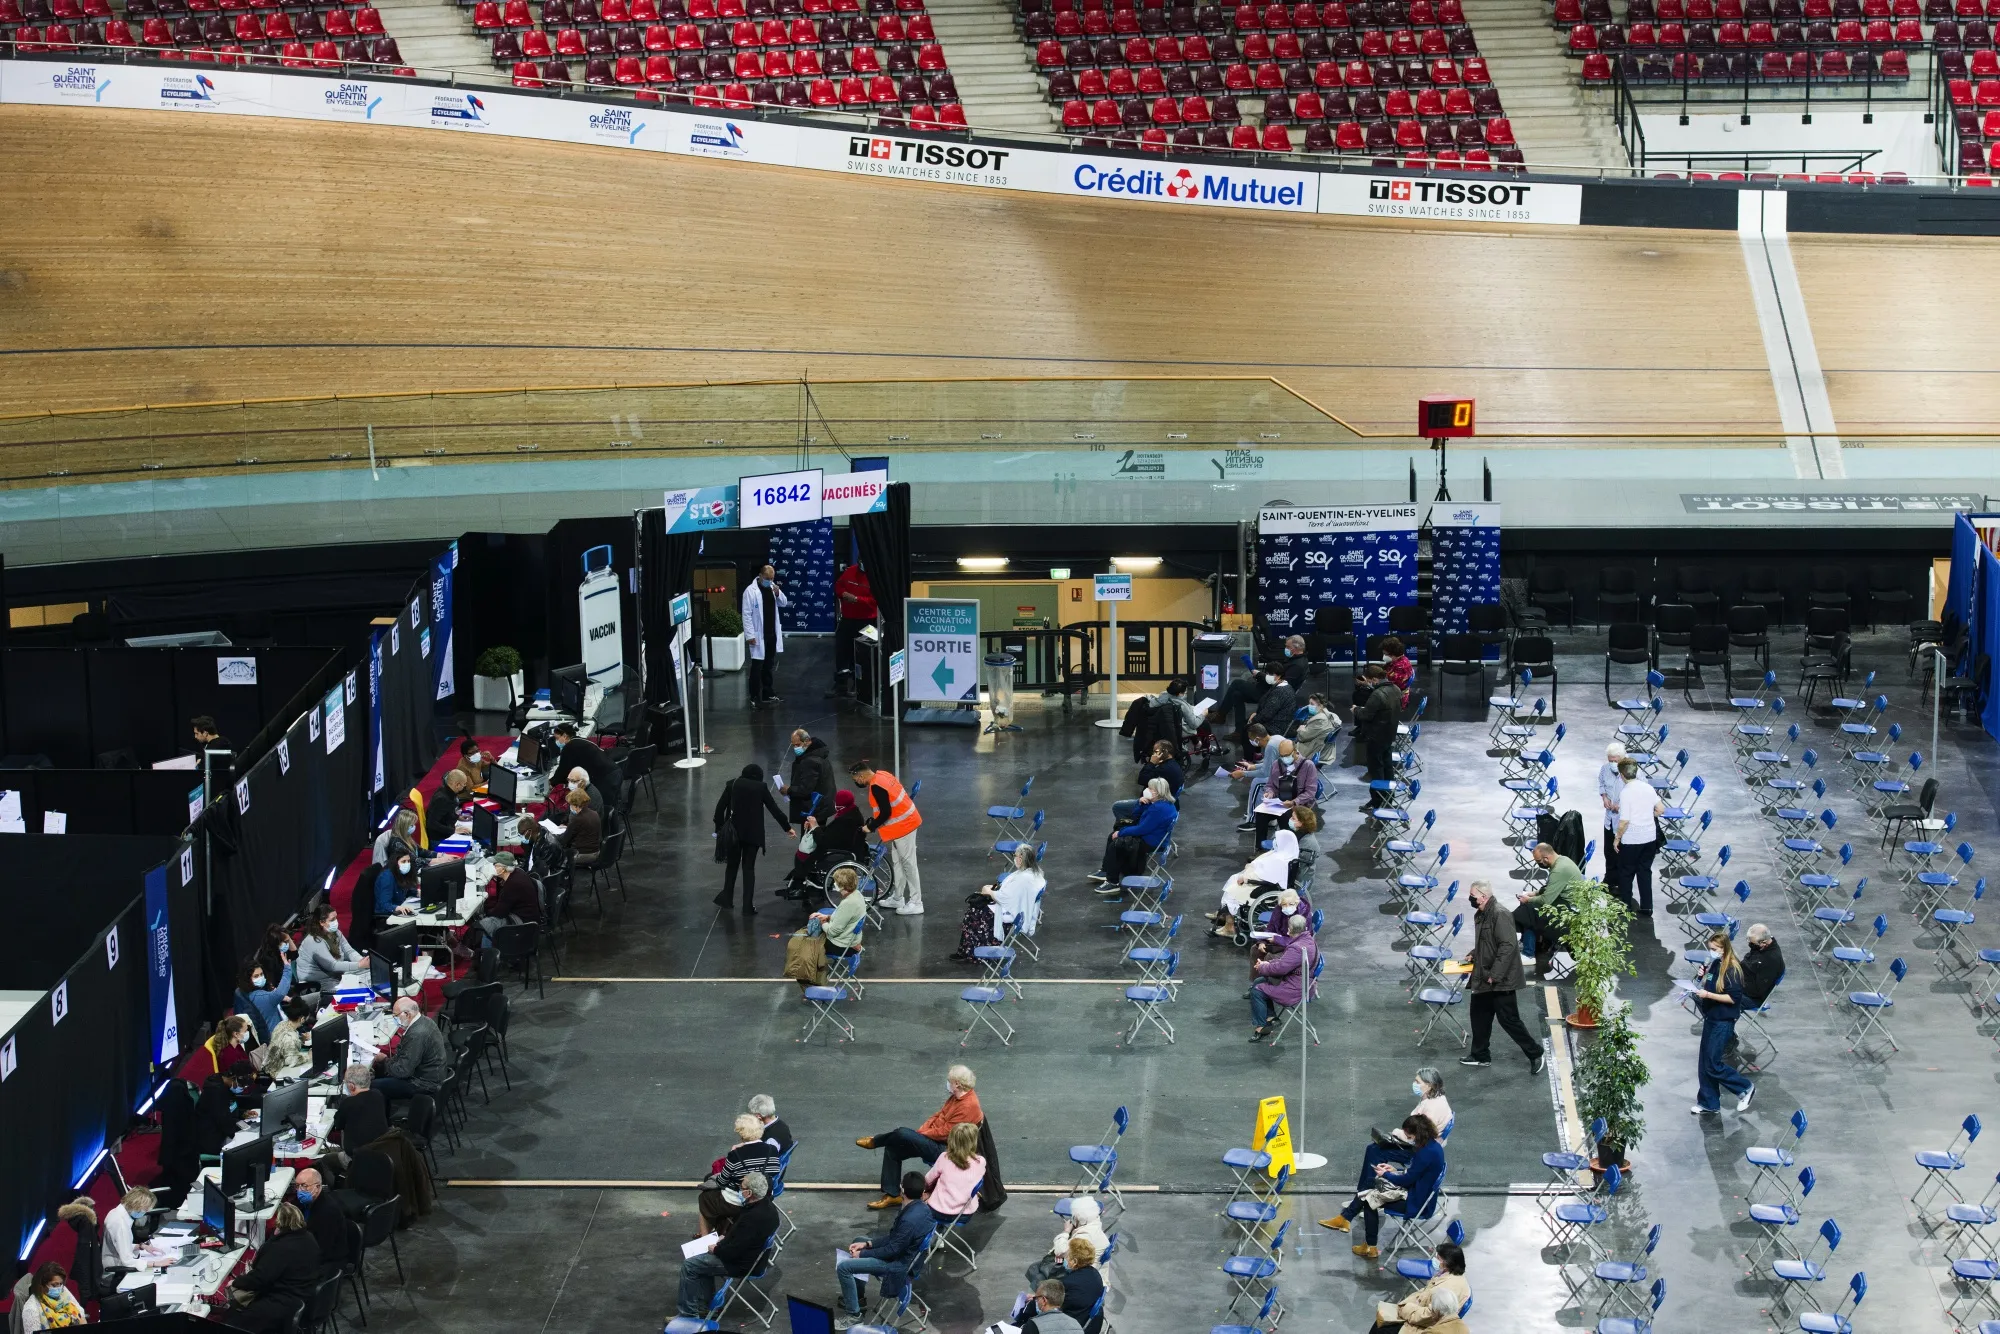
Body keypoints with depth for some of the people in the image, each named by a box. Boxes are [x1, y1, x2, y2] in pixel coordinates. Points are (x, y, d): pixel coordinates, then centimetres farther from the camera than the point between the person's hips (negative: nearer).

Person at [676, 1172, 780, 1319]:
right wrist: (724, 1237, 7)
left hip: (740, 1265, -10)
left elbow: (732, 1252, -27)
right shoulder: (766, 1205, -4)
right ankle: (704, 1305, 30)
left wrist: (715, 1249, -9)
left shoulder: (754, 1217, -34)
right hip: (751, 1254, 10)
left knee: (688, 1266, -2)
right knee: (701, 1259, 25)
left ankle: (688, 1313, 9)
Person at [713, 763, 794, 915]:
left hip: (734, 832, 1)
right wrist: (787, 827, 11)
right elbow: (774, 809, 1)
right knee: (749, 868, 7)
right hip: (753, 834, -1)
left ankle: (727, 900, 24)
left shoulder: (732, 784, -1)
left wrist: (719, 828, 5)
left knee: (732, 865, 19)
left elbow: (720, 807, -3)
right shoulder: (761, 787, -2)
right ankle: (747, 907, 4)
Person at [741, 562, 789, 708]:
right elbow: (747, 614, -14)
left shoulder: (772, 587, 7)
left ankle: (768, 694, 21)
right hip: (758, 636, -6)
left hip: (772, 634, 6)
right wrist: (750, 635, -18)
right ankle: (755, 697, 1)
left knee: (769, 666, 13)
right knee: (757, 666, -3)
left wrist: (778, 593, -10)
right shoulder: (751, 591, -13)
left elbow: (784, 603, 12)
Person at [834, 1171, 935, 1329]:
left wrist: (862, 1254, -11)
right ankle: (855, 1297, 32)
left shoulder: (910, 1220, -33)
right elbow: (893, 1236, 7)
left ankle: (853, 1315, -1)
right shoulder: (922, 1208, -4)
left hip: (899, 1263, -10)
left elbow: (892, 1250, -23)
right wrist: (867, 1244, 2)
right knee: (858, 1240, 25)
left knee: (843, 1267, -15)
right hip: (904, 1251, 10)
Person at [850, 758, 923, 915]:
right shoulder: (882, 774, 6)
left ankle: (916, 903, 3)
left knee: (908, 863, -3)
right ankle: (897, 898, 29)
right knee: (897, 862, 19)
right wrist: (873, 821, 14)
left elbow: (885, 813, -23)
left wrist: (871, 827, -9)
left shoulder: (876, 786, -24)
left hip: (902, 825, -10)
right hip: (906, 820, 10)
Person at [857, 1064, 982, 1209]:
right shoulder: (957, 1097, 6)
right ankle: (892, 1195, 7)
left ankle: (875, 1141, 8)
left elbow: (945, 1132, -23)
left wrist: (921, 1134, -12)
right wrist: (920, 1131, 2)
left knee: (902, 1133, -24)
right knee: (893, 1149, 3)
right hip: (934, 1141, 10)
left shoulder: (968, 1106, -25)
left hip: (942, 1149, -10)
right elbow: (938, 1116, 15)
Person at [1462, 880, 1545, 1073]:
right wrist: (1473, 955, 8)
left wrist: (1495, 975, -25)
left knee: (1508, 1019, -3)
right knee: (1479, 1016, 16)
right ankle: (1480, 1055, 30)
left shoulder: (1500, 914, -21)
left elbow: (1508, 945, -25)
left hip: (1501, 980, -10)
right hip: (1483, 979, 10)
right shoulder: (1480, 915, 9)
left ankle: (1534, 1053, 10)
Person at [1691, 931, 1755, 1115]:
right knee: (1705, 1063, 11)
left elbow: (1734, 998, -21)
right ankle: (1708, 1102, 22)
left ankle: (1745, 1088, 13)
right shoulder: (1714, 965, 6)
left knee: (1712, 1064, -5)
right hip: (1710, 1018, 9)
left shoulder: (1731, 970, -19)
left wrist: (1708, 994, -25)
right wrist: (1702, 978, -2)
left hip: (1723, 1022, -9)